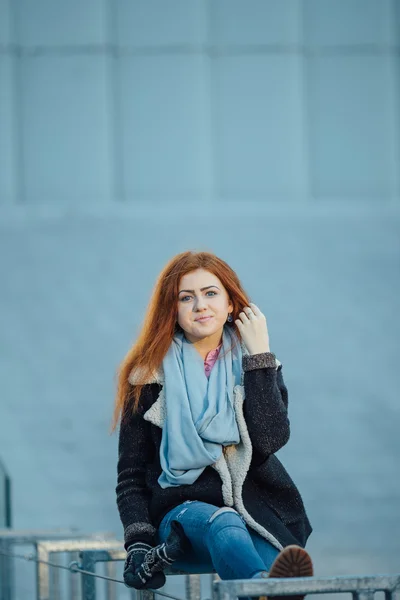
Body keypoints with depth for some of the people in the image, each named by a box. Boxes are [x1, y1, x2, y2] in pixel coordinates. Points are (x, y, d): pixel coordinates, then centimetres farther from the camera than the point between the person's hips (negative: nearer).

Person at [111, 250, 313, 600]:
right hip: (182, 509, -4)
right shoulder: (149, 375, 10)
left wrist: (258, 355, -3)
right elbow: (131, 474, 9)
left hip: (254, 507, 4)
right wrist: (139, 543, -7)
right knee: (224, 526, -42)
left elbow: (270, 440, -6)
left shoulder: (256, 364, 14)